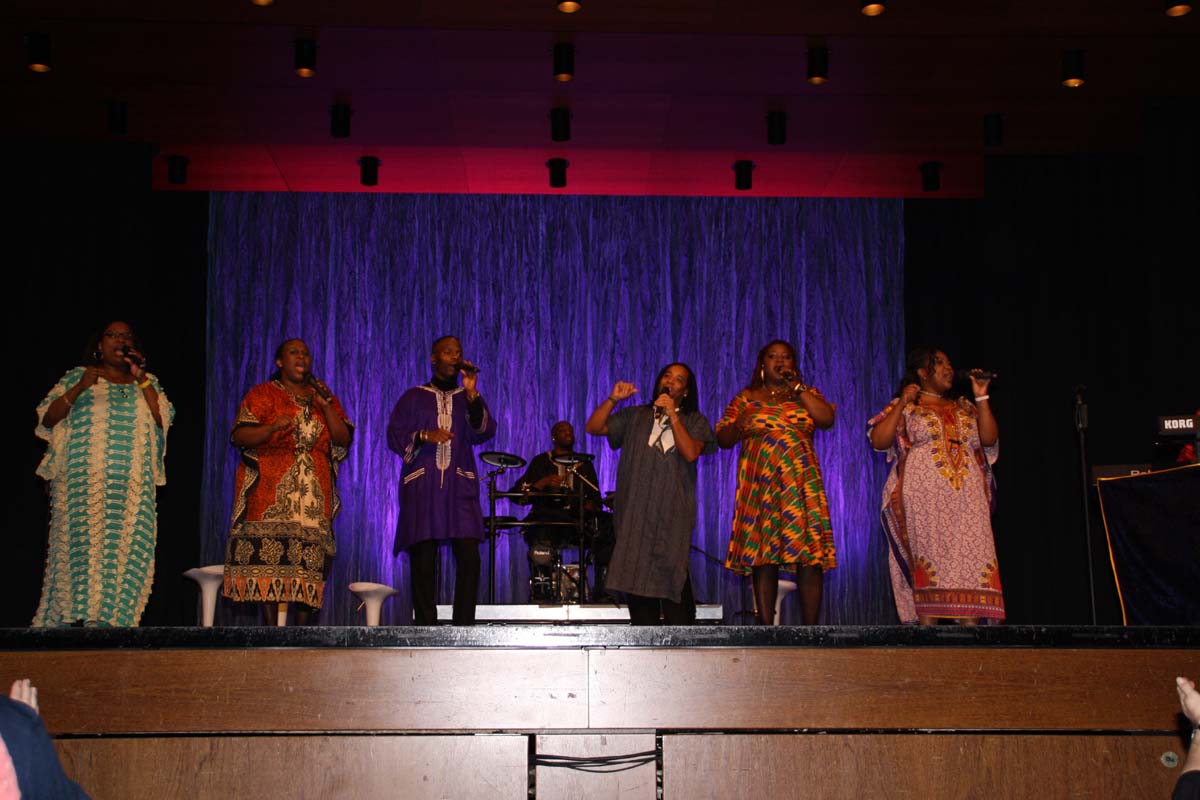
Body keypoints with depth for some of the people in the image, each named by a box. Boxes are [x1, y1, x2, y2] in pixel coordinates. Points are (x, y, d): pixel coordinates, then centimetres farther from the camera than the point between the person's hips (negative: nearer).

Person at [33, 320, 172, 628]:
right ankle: (66, 616, -12)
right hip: (84, 481, -2)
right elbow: (47, 419, 5)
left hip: (133, 485, 2)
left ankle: (109, 619, -8)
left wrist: (141, 378, -2)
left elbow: (163, 419, 2)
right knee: (81, 541, -11)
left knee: (126, 544, -8)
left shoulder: (147, 383, 19)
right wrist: (79, 388, -7)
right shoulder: (76, 377, 15)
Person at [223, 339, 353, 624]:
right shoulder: (263, 394, 9)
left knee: (309, 555, -6)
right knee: (268, 555, -14)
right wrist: (273, 428, -18)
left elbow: (344, 438, 10)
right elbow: (238, 436, -2)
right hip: (270, 490, -3)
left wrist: (325, 407, -3)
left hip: (314, 492, 3)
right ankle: (270, 628, -13)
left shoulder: (325, 397, 19)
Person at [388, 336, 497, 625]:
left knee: (469, 555, -12)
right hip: (421, 485, -1)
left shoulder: (469, 398, 17)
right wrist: (424, 436, -12)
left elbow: (484, 432, -1)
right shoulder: (414, 397, 15)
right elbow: (394, 436, 6)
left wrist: (471, 393, -11)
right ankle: (425, 628, -2)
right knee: (423, 558, -6)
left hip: (460, 486, 1)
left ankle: (464, 628, -9)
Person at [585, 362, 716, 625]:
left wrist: (672, 415, -9)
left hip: (673, 513, -3)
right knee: (637, 578, 2)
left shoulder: (695, 421, 11)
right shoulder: (635, 416, 17)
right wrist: (613, 399, -3)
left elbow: (691, 453, -8)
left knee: (673, 578, -13)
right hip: (635, 512, 3)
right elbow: (593, 428, 9)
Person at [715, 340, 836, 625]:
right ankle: (766, 629, -4)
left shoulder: (807, 394, 16)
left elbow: (827, 419, -3)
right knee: (763, 555, -6)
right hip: (760, 484, 0)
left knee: (810, 556, -8)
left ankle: (810, 629, -6)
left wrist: (797, 387, -2)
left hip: (801, 483, 0)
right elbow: (722, 439, 12)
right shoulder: (745, 398, 15)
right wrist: (737, 427, -10)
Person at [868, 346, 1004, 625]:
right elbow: (878, 441, -3)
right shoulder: (904, 407, 10)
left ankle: (971, 628, -9)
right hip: (925, 496, -4)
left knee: (971, 556, -7)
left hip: (967, 497, 4)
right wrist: (902, 404, -7)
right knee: (928, 560, -9)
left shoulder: (964, 408, 22)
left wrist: (982, 398, 4)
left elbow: (989, 439, 9)